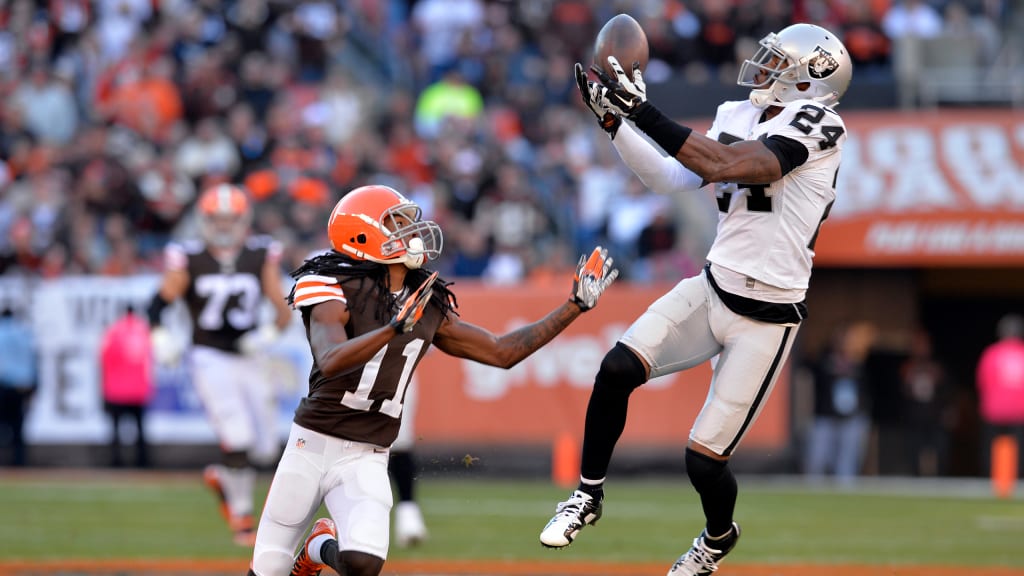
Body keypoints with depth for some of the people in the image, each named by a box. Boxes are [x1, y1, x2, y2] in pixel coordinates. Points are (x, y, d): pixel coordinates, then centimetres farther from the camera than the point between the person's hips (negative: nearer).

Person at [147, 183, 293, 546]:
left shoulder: (261, 258, 3)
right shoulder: (189, 260, -4)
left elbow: (283, 311, 5)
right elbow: (159, 304, 1)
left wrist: (270, 333, -14)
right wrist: (161, 339, -16)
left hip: (248, 360, 4)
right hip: (210, 358, -4)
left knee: (265, 449, 4)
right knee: (238, 439, -18)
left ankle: (221, 478, 35)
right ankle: (242, 516, -1)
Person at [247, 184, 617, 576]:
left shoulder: (431, 309, 5)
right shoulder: (338, 291, -13)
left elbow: (502, 351, 9)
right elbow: (330, 363, -30)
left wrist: (576, 305, 8)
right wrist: (396, 327, -43)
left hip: (367, 458, 3)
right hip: (313, 444, -3)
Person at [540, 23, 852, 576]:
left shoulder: (814, 123, -16)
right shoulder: (739, 117, 8)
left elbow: (725, 166, -27)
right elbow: (672, 179, 8)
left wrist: (645, 112, -28)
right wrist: (613, 120, 0)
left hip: (765, 318, -6)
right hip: (711, 289, 6)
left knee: (704, 457, -3)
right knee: (616, 370, -15)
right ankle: (588, 494, 7)